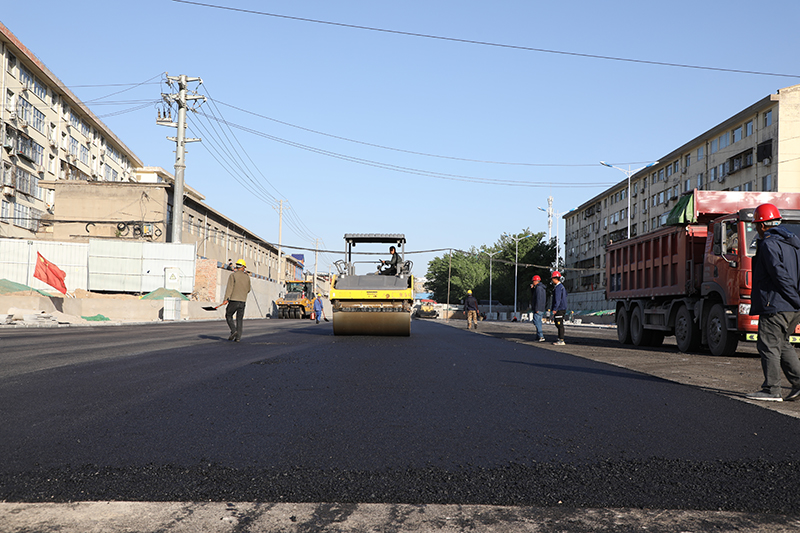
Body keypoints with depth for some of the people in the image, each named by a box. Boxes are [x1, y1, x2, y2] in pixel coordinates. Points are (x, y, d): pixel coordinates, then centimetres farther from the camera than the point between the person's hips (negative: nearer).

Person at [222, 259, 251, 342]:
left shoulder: (233, 275, -4)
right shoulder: (247, 277, 9)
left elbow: (229, 287, -13)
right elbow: (248, 289, 17)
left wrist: (226, 299, -18)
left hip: (234, 300, -4)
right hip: (243, 301, 4)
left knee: (228, 316, 11)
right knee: (239, 319, 7)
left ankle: (234, 331, -7)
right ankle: (238, 337, 1)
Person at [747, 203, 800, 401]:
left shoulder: (768, 244, -11)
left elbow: (780, 274, -19)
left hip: (775, 305, -9)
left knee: (769, 345, -3)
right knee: (782, 344, 18)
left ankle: (772, 390, -1)